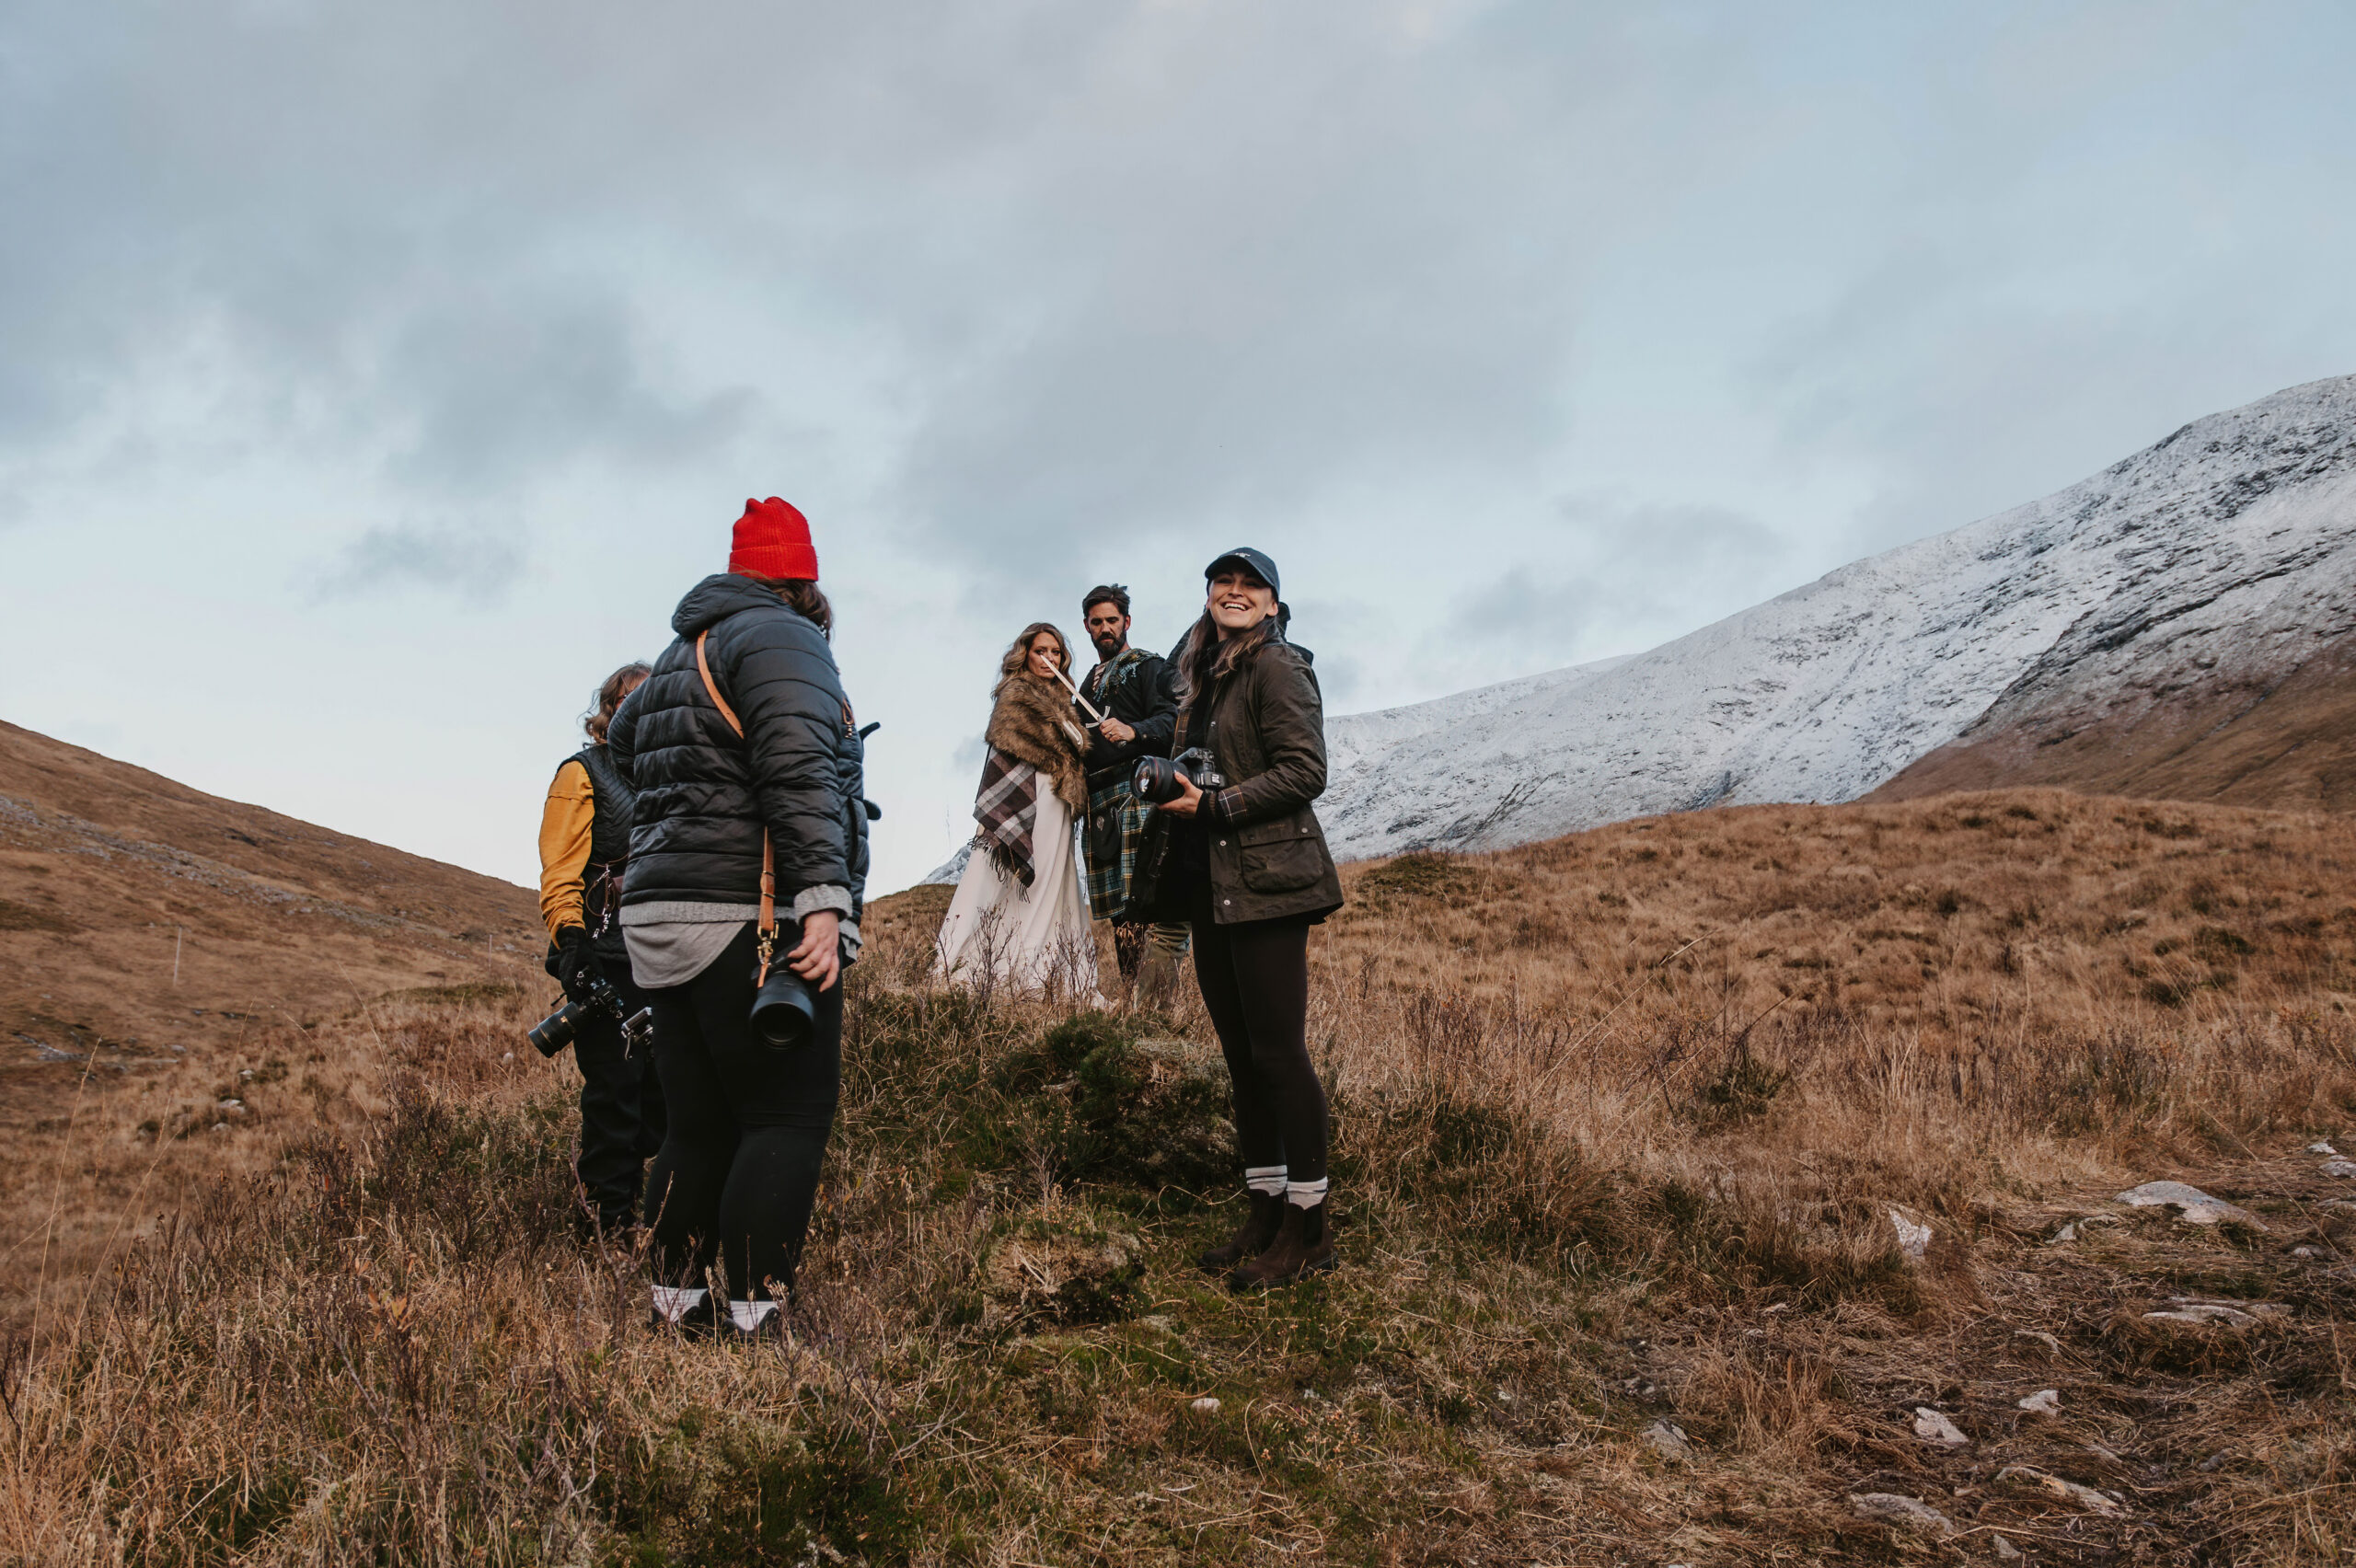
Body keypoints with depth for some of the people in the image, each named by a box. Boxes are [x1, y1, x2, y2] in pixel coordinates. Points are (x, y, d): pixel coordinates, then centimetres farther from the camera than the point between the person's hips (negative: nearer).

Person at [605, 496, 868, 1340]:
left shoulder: (680, 654, 22)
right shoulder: (782, 639, -6)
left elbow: (622, 740, 39)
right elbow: (799, 773, -19)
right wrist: (823, 898, -25)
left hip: (664, 914, 9)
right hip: (751, 918, -9)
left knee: (700, 1123, 13)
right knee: (789, 1118, -7)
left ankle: (675, 1303, 16)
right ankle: (754, 1317, -9)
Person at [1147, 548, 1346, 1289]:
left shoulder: (1277, 667, -6)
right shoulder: (1205, 677, 19)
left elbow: (1305, 771, -14)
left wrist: (1215, 808, -15)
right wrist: (1178, 792, 6)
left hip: (1265, 882, -8)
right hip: (1210, 887, 8)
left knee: (1278, 1051, -7)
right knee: (1241, 1054, 10)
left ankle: (1308, 1225, 1)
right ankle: (1265, 1210, 17)